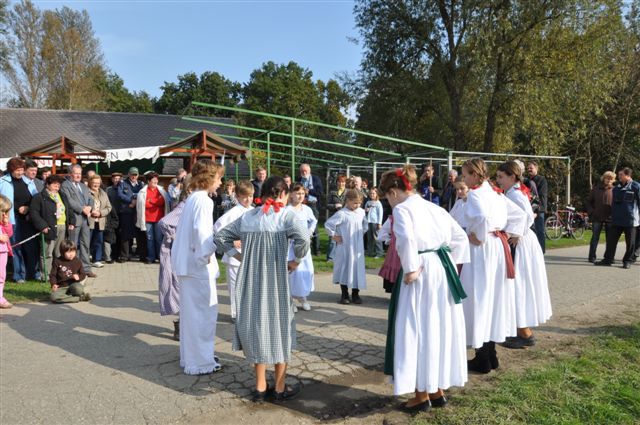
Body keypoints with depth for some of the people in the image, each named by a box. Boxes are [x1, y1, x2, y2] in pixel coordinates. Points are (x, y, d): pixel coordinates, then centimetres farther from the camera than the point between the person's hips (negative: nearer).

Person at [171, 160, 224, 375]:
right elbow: (201, 231, -26)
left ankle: (191, 356, 31)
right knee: (204, 311, 0)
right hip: (199, 264, -10)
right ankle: (200, 362, 10)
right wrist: (206, 256, -15)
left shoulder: (192, 198, 12)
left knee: (193, 311, 18)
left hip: (188, 262, 10)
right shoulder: (203, 200, -16)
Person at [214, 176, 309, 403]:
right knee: (278, 327, 10)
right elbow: (303, 238, -25)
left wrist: (239, 256, 8)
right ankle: (280, 388, 20)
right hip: (275, 280, -4)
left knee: (257, 325, 15)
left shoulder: (247, 216, 7)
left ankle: (260, 387, 24)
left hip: (251, 280, 5)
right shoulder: (285, 215, -8)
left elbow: (221, 236, 9)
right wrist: (296, 261, -10)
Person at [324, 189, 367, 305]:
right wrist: (333, 236, -11)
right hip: (345, 247, -5)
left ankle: (355, 294, 19)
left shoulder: (361, 212, 5)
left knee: (357, 269, 7)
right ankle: (345, 295, 15)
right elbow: (328, 223, -16)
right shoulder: (342, 214, -15)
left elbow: (365, 224, 24)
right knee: (345, 269, 4)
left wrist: (362, 233, 13)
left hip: (358, 247, 5)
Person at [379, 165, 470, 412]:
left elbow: (406, 239, -28)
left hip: (422, 274, -8)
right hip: (443, 271, 8)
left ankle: (422, 395, 16)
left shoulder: (402, 209, -8)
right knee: (441, 329, 15)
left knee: (419, 331, 4)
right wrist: (452, 264, 16)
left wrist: (410, 270, -18)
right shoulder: (434, 207, 16)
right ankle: (437, 390, 28)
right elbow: (460, 236, 18)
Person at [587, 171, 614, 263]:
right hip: (597, 218, 0)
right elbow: (589, 202, 9)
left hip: (610, 218, 0)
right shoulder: (596, 189, 5)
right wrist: (591, 212, -2)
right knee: (595, 237, 3)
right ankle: (592, 257, 8)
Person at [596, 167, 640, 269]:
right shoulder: (616, 188, 12)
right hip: (616, 220, 5)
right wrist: (612, 215, 18)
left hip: (630, 220, -5)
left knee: (630, 242, 5)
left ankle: (628, 261, 16)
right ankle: (608, 259, 11)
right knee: (611, 240, 5)